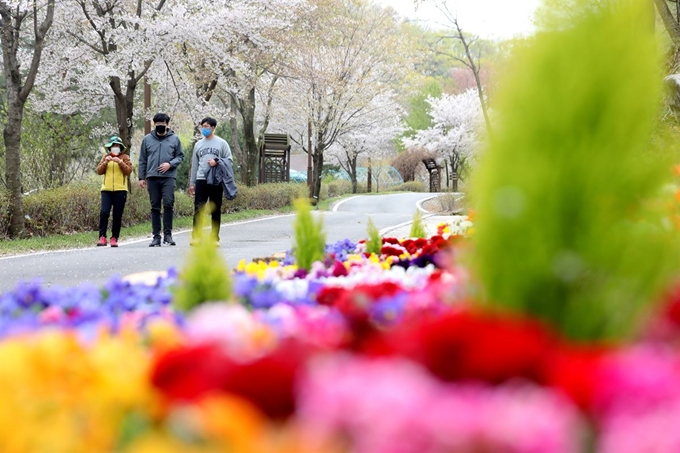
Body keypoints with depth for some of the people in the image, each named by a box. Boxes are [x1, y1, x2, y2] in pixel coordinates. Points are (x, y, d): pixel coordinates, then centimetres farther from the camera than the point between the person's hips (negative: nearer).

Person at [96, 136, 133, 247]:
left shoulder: (125, 157, 9)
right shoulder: (105, 157, 14)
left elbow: (128, 171, -3)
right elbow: (99, 171, 7)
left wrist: (120, 162, -15)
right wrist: (105, 162, -9)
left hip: (120, 190, -1)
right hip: (106, 190, 1)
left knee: (117, 215, 0)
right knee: (104, 212, -14)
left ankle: (114, 238, 5)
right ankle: (102, 237, -11)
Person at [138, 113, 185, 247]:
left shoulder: (174, 139, 6)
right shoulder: (147, 139, 9)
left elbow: (180, 156, 8)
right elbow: (142, 160, 12)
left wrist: (170, 164, -10)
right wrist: (142, 177, 8)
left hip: (169, 177, -2)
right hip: (152, 177, 2)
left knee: (168, 204, -15)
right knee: (155, 207, 5)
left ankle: (167, 234, -7)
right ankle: (156, 236, 9)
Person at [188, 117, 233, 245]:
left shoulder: (222, 143, 5)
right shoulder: (198, 144, 15)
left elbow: (229, 161, 3)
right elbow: (194, 165, 17)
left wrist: (217, 162, -15)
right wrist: (192, 183, 14)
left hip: (216, 181, -2)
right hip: (201, 180, 2)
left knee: (216, 210, 3)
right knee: (198, 209, -7)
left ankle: (215, 238, 8)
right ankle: (196, 237, -9)